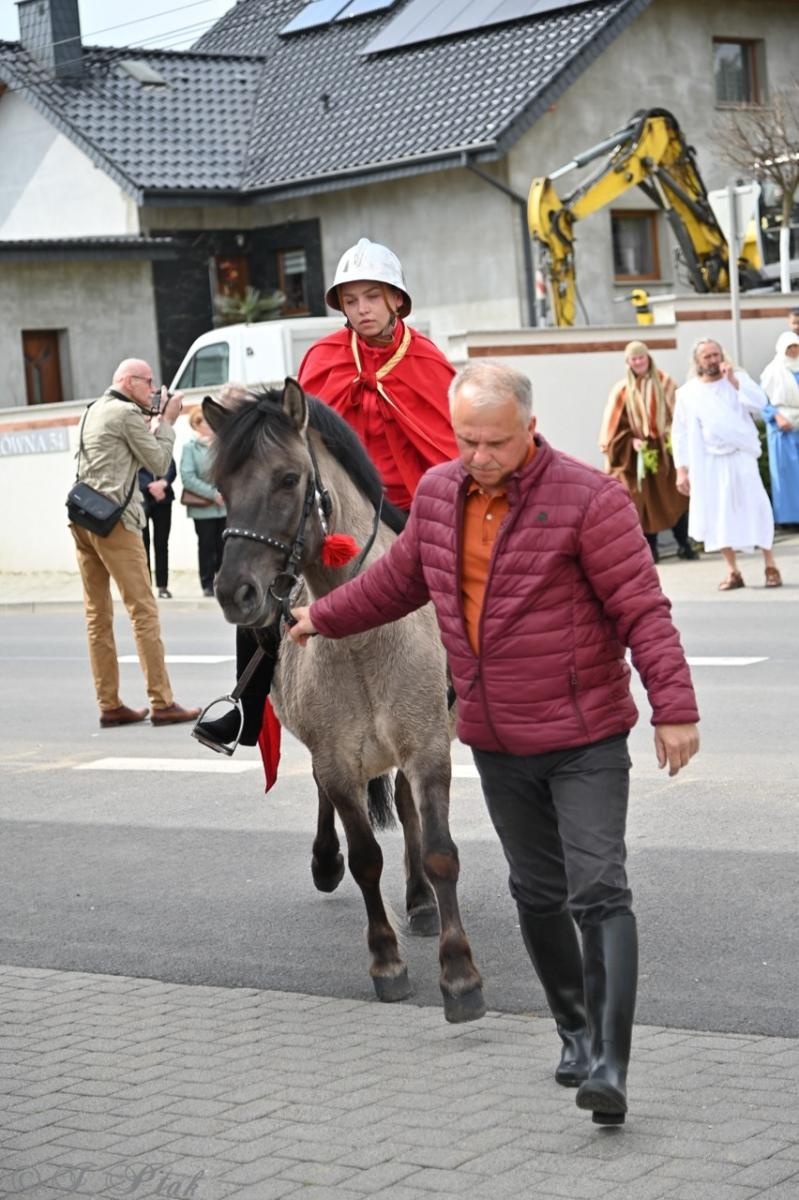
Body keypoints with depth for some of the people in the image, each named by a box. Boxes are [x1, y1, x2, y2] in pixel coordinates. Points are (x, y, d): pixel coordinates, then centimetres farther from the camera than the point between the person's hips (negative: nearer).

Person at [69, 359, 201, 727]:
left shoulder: (95, 410, 20)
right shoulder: (127, 413, -6)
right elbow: (158, 464, -3)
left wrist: (153, 422, 18)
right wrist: (167, 422, 7)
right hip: (113, 518, -9)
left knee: (97, 614, 8)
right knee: (143, 609, -7)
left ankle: (109, 705, 9)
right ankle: (161, 703, -9)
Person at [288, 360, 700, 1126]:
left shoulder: (587, 498, -15)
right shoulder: (438, 495, 4)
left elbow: (641, 609, -16)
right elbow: (397, 580, 21)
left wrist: (673, 708, -22)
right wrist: (324, 617, 32)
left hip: (583, 739, -6)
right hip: (496, 743, 6)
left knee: (598, 894, -12)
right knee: (538, 896, 14)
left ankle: (608, 1068, -15)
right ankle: (576, 1034, 30)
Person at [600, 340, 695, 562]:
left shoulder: (665, 383, 3)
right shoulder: (622, 390, 2)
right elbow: (617, 425, 0)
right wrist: (631, 441, -14)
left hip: (666, 450, 0)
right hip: (637, 454, 0)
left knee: (675, 498, 0)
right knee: (644, 501, 0)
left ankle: (683, 544, 7)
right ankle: (650, 548, 7)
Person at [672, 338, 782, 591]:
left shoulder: (738, 378, 4)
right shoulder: (687, 392, 3)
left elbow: (759, 404, -11)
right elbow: (680, 433, 4)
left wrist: (734, 381, -16)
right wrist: (681, 469, -2)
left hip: (741, 457, -1)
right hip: (709, 463, 1)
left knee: (755, 509, -3)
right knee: (718, 516, 0)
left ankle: (770, 566, 6)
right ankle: (732, 571, 7)